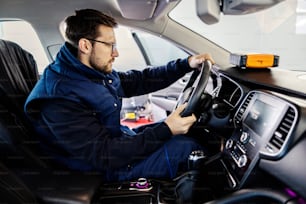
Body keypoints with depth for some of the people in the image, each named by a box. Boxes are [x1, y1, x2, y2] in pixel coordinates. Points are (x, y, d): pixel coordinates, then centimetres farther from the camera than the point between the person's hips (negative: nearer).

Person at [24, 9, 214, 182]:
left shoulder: (99, 73, -1)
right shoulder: (58, 96, -28)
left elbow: (140, 80, 8)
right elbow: (104, 155, -30)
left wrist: (187, 64, 2)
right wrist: (166, 130, -33)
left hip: (120, 140, 9)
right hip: (106, 168, -9)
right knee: (183, 146, -18)